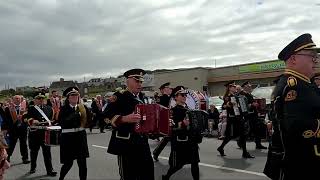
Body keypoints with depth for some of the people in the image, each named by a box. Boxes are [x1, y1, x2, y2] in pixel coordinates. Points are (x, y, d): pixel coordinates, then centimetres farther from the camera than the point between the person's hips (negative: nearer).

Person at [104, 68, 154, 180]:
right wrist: (125, 118, -31)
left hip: (142, 142, 7)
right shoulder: (119, 96, -8)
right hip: (126, 143, -6)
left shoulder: (141, 97, 13)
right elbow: (107, 116, -18)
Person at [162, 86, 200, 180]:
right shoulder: (173, 110, -10)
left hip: (191, 139, 7)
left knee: (195, 162, 9)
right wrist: (182, 124, -33)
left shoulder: (188, 109, 13)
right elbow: (170, 127, -21)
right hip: (179, 140, -7)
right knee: (178, 164, 4)